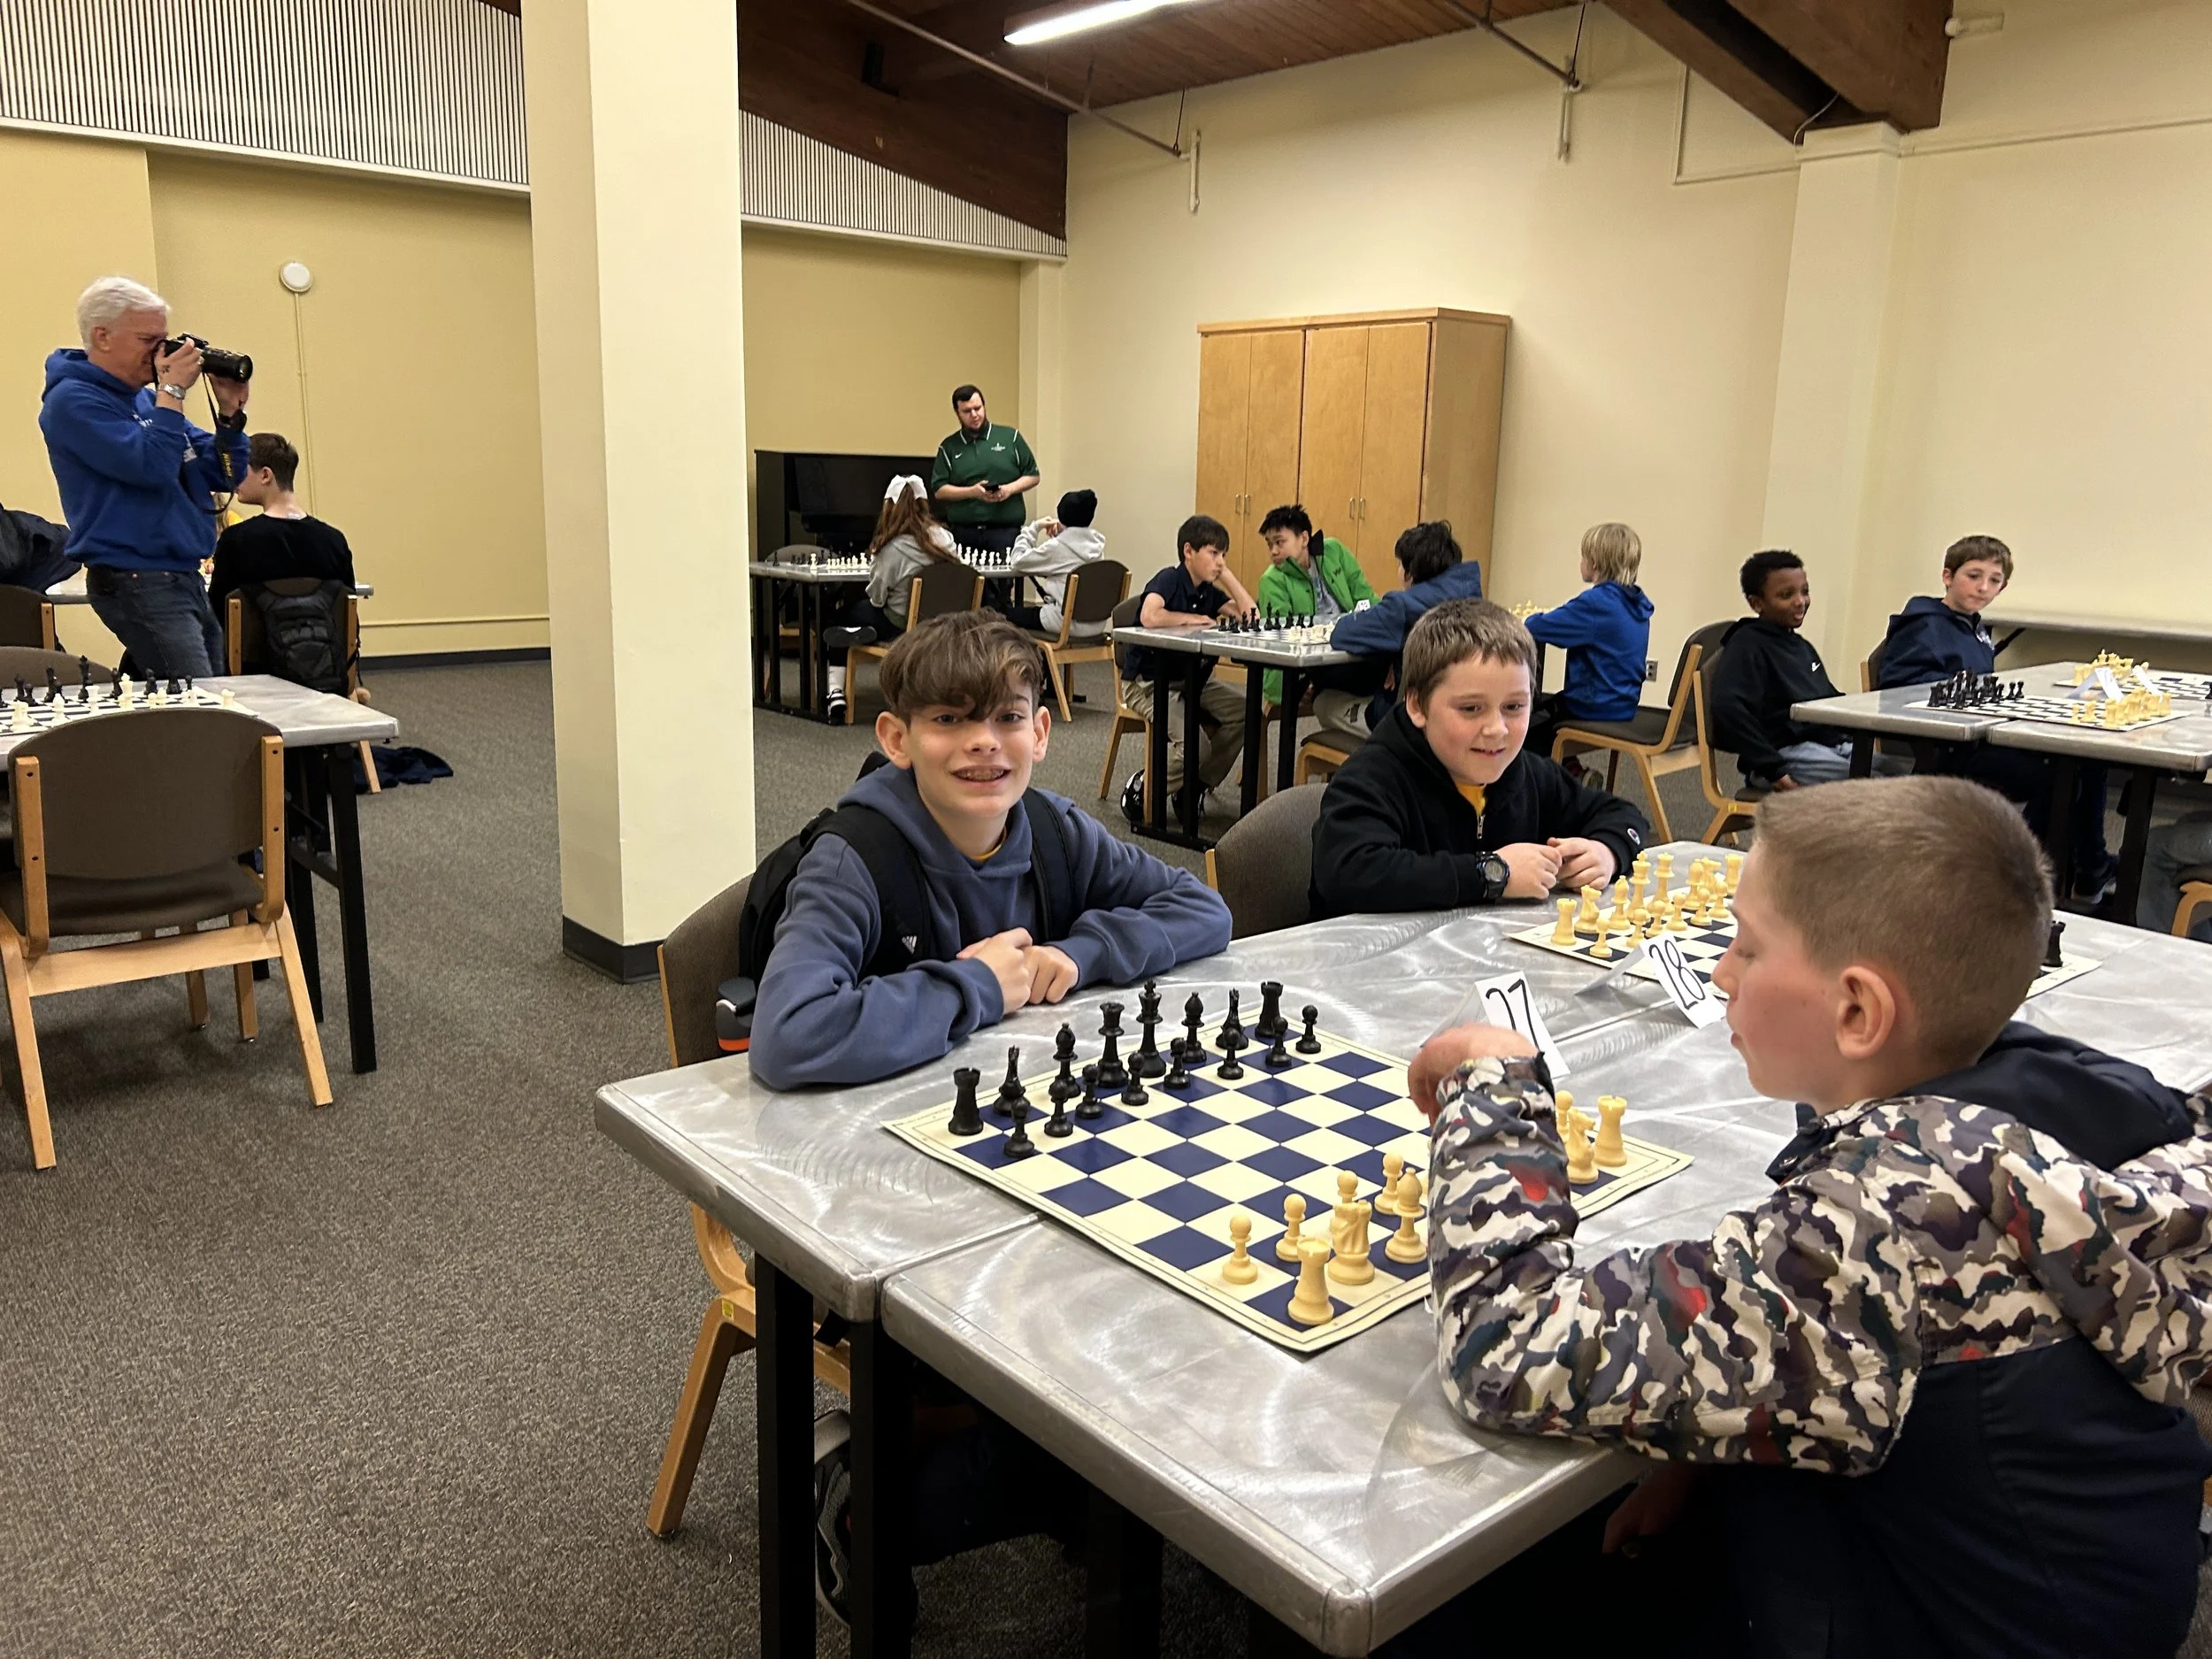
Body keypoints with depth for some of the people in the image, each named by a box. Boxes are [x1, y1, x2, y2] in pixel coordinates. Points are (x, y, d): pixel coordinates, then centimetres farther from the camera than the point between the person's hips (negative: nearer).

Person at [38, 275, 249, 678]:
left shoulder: (147, 398, 17)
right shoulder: (73, 400, -7)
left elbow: (225, 476, 15)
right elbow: (151, 466, -21)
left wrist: (230, 410, 1)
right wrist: (173, 391, -11)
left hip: (186, 579, 9)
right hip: (136, 583, -8)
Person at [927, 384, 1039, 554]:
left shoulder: (1010, 437, 9)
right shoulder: (949, 447, 10)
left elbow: (1032, 476, 11)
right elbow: (938, 490, 5)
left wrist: (1010, 489, -8)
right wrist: (971, 492, -10)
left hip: (1005, 532, -1)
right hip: (963, 534, 1)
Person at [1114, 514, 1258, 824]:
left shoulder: (1209, 592, 7)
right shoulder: (1169, 579, -15)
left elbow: (1250, 614, -2)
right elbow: (1149, 616, -34)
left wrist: (1226, 573, -2)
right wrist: (1193, 619, -18)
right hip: (1147, 682, -8)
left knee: (1243, 711, -11)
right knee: (1194, 746, -26)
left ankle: (1194, 788, 3)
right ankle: (1142, 790, 1)